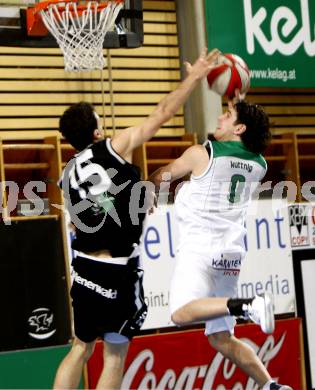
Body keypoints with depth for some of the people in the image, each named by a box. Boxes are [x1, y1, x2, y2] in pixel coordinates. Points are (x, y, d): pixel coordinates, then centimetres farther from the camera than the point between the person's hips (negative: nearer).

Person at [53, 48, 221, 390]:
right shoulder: (113, 149, -9)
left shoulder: (68, 175, 7)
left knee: (81, 347, 19)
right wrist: (193, 77, 4)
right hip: (118, 272, -6)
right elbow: (162, 113, -6)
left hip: (84, 268, 6)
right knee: (114, 356, 4)